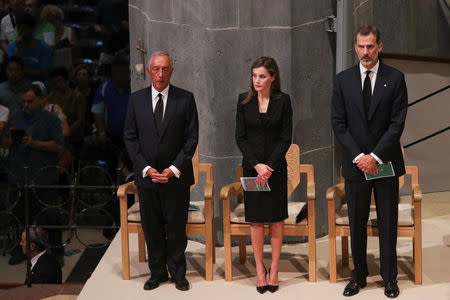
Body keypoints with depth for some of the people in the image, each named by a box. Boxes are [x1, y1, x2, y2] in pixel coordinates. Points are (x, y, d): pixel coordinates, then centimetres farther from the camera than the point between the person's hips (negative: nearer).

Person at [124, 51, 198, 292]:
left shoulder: (185, 99, -2)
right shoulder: (136, 100, 4)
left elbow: (191, 138, -3)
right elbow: (130, 137, 3)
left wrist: (174, 169, -11)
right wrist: (146, 168, -7)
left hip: (177, 175, -2)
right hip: (146, 175, 2)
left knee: (176, 227, 6)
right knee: (151, 228, 9)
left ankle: (178, 274, 20)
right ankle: (157, 272, 23)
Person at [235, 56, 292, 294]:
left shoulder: (283, 101, -2)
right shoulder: (244, 101, 1)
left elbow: (286, 138, -3)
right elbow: (240, 137, 0)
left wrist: (269, 166, -11)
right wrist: (256, 165, -10)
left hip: (276, 167, -1)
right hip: (251, 167, 1)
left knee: (276, 219, 3)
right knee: (256, 220, 3)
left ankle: (274, 269, 11)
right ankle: (260, 269, 11)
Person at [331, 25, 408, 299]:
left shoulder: (395, 78, -1)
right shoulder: (343, 80, 4)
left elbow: (397, 122, -6)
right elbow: (339, 123, 1)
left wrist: (375, 156, -13)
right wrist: (358, 157, -9)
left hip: (386, 163, -1)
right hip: (355, 163, 1)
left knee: (388, 223, 6)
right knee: (357, 224, 7)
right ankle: (359, 276, 19)